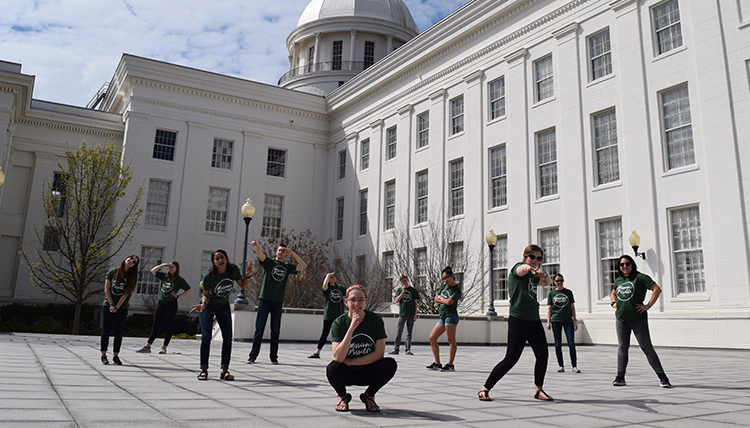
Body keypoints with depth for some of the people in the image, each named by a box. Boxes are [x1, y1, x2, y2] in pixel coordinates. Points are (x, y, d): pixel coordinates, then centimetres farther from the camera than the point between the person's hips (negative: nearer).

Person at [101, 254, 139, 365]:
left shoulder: (131, 277, 0)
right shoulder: (113, 272, 2)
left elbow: (126, 294, -4)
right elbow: (106, 289, 0)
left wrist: (116, 307, -10)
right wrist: (112, 304, -6)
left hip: (122, 307, 0)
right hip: (108, 305, 0)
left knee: (118, 331, -2)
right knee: (106, 330, 0)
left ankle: (116, 356, 7)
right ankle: (103, 355, 8)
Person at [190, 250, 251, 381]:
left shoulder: (233, 270, -18)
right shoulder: (208, 276, -26)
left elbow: (242, 285, -4)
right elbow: (206, 295, -14)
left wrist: (247, 276, -22)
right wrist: (203, 304, -33)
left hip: (223, 306, 3)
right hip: (208, 306, -3)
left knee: (228, 337, -5)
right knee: (206, 336, -12)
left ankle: (225, 370, 3)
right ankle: (204, 369, -2)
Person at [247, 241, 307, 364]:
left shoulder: (288, 267, 15)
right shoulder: (269, 262, 8)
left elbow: (303, 266, 7)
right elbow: (260, 254, -11)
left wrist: (292, 253, 6)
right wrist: (256, 245, -32)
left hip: (278, 302, 2)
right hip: (265, 299, -2)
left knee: (275, 330, 5)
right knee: (259, 329, 0)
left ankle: (274, 357, 11)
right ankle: (252, 355, 6)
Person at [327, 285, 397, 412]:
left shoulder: (376, 320, -10)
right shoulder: (339, 323, -13)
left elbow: (379, 354, -14)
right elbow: (338, 357, -25)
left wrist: (350, 362, -18)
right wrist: (352, 328, -32)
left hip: (368, 373, 1)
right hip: (346, 373, -1)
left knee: (390, 364, -26)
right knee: (333, 369, -34)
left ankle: (369, 395, 3)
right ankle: (342, 396, 3)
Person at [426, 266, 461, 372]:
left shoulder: (457, 289, -8)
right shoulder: (445, 285, 17)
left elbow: (449, 302, -20)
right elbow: (436, 299, 15)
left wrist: (441, 298, -1)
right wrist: (445, 300, -3)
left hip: (451, 315, -9)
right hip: (442, 317, 9)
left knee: (451, 340, -8)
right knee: (432, 338, 7)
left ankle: (450, 364, -5)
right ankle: (437, 363, 12)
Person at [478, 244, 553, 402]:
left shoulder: (533, 275, 16)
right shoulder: (518, 268, -7)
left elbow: (548, 283, 32)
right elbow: (520, 270, -32)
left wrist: (544, 275, 6)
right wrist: (527, 267, -58)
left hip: (534, 320, 8)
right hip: (518, 320, -8)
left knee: (543, 355, 6)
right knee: (511, 359, -9)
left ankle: (538, 390, 25)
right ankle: (484, 389, 1)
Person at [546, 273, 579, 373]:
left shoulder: (568, 292, 9)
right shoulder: (551, 293, 8)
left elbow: (572, 307, 11)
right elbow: (549, 308, 9)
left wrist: (575, 320, 6)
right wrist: (548, 322, 3)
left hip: (568, 320, 0)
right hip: (556, 321, 0)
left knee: (571, 344, -5)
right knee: (558, 344, 3)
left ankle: (574, 366, 2)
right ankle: (561, 366, 10)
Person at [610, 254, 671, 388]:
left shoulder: (640, 277, -6)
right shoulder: (618, 280, 12)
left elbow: (657, 289, -14)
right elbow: (613, 294, 31)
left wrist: (648, 306, -15)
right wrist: (613, 303, 12)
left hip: (638, 319, -5)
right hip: (621, 319, 6)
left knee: (647, 348, -3)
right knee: (622, 347, 9)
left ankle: (662, 377, 4)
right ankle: (620, 377, 14)